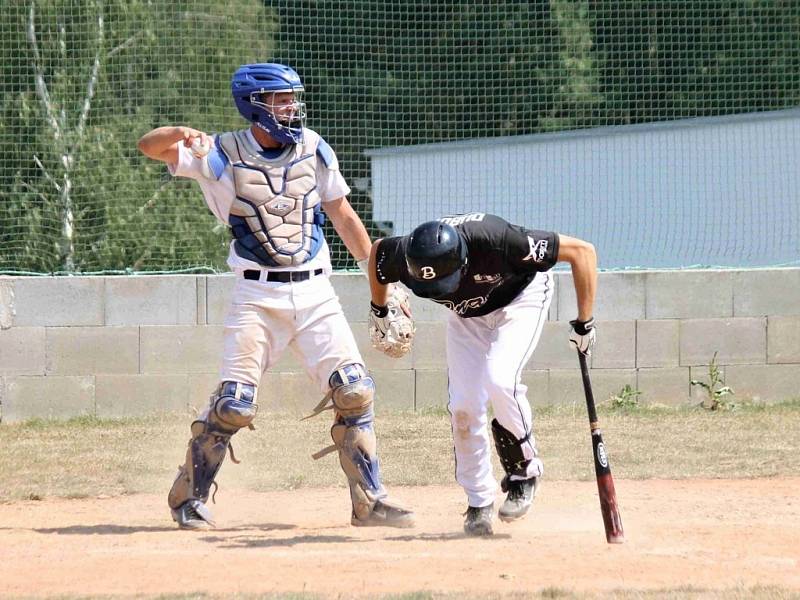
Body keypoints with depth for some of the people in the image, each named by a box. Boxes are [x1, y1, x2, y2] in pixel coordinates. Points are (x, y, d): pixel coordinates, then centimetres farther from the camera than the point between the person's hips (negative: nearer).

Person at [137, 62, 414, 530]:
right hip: (257, 295, -3)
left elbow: (343, 215, 13)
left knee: (355, 392, -8)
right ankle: (190, 496, 11)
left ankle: (370, 501, 4)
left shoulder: (312, 148, 5)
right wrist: (181, 135, -34)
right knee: (235, 404, -9)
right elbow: (150, 146, -10)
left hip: (316, 294, 3)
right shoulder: (221, 155, -4)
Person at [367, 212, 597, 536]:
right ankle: (479, 503, 8)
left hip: (520, 297, -4)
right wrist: (379, 309, 11)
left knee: (499, 380, -27)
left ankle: (524, 472, -5)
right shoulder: (403, 256, -32)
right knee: (463, 405, -8)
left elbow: (582, 251, -34)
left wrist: (584, 323, -30)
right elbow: (376, 249, -3)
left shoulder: (497, 241, -44)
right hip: (466, 312, 4)